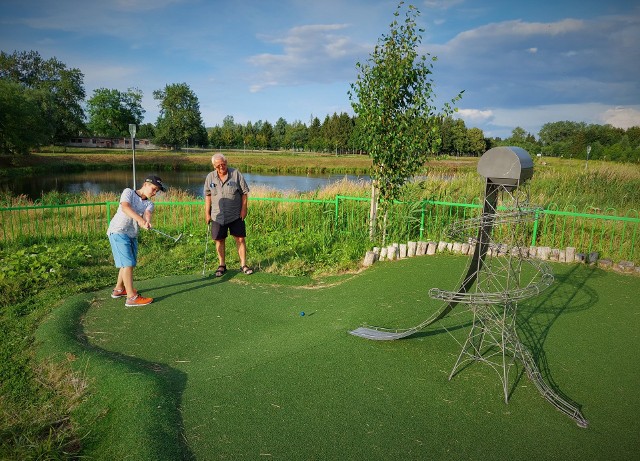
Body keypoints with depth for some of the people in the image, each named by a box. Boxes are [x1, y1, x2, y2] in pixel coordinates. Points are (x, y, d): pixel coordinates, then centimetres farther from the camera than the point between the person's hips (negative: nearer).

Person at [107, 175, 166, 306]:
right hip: (118, 232, -7)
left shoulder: (149, 204, 11)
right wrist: (140, 219, -38)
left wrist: (147, 222, -36)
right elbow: (125, 207, -22)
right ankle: (132, 297, -10)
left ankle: (119, 289, 39)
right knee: (128, 263, -12)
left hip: (132, 235, 7)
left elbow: (147, 214, -12)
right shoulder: (128, 192, -2)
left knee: (128, 263, 19)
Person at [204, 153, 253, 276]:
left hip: (236, 215, -2)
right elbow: (208, 196, 10)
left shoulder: (236, 174, -5)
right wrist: (207, 213, 7)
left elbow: (245, 192, -2)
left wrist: (244, 209, -6)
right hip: (217, 215, 2)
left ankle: (243, 265, 10)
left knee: (240, 239, -1)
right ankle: (222, 265, 22)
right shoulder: (210, 177, 3)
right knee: (219, 240, 7)